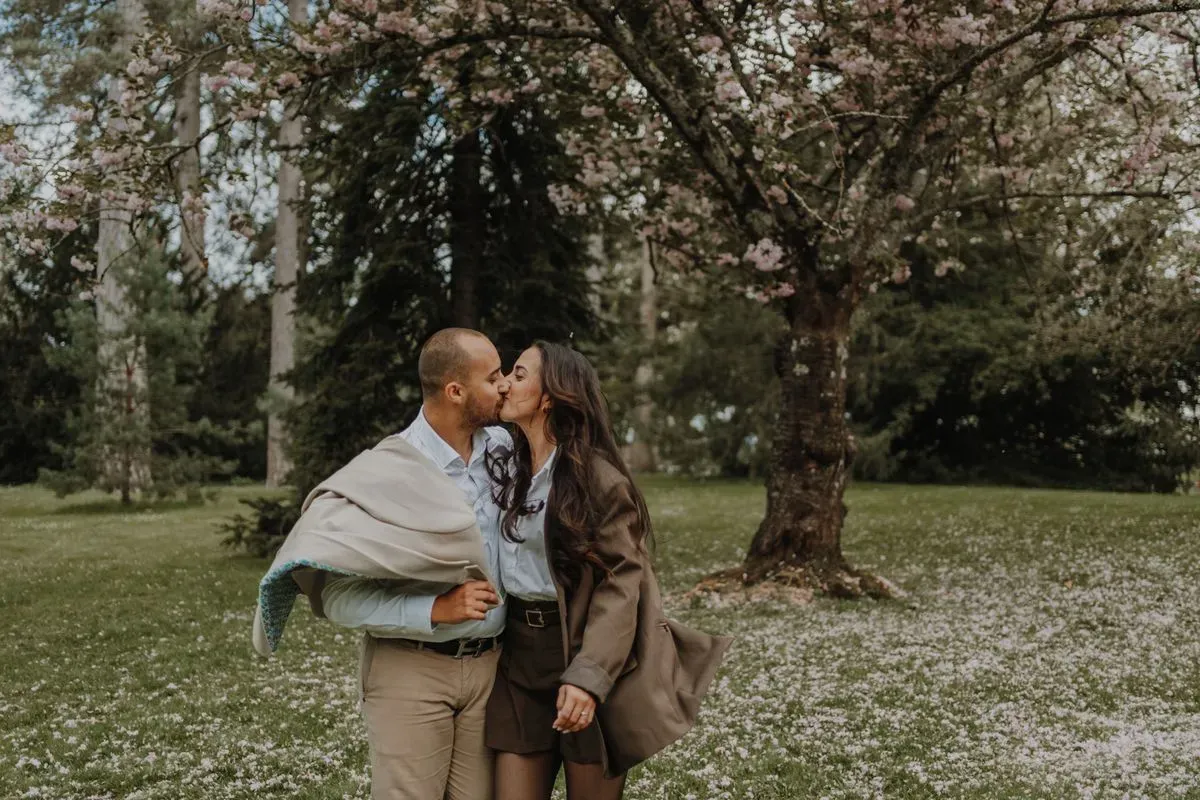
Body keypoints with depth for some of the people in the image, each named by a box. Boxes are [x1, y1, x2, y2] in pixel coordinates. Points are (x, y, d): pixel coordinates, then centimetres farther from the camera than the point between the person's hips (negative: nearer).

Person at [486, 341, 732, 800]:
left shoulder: (597, 476, -10)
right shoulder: (502, 464, 9)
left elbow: (620, 581, -15)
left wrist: (588, 675, -26)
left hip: (583, 654, -5)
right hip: (517, 658, 5)